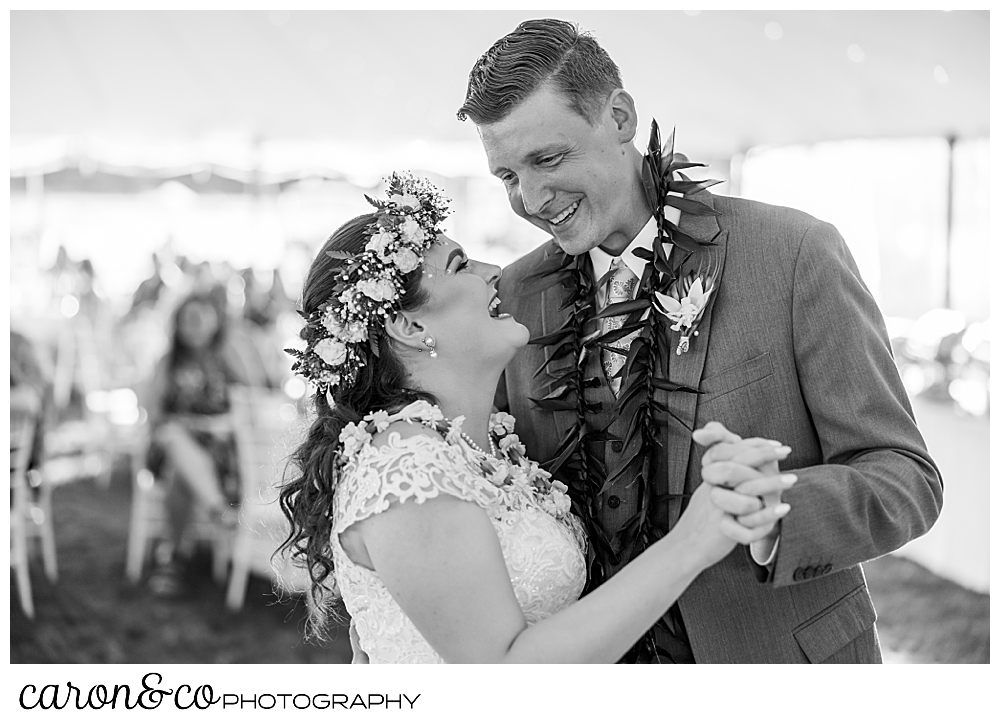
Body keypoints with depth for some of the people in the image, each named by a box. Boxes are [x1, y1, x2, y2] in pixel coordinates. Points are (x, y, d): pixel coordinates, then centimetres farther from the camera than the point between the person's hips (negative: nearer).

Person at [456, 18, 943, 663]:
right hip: (602, 659, 4)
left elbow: (907, 481, -14)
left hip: (782, 656, -3)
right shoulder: (516, 297, -3)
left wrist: (775, 509, -33)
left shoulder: (795, 254, -14)